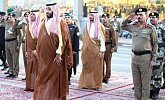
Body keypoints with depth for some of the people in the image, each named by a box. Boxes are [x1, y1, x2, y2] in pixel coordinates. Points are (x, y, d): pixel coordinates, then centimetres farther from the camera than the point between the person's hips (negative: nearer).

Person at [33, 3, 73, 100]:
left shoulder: (61, 23, -5)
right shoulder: (43, 23, 12)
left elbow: (63, 39, -13)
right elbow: (40, 40, 17)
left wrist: (59, 54, -21)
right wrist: (38, 53, 13)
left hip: (55, 58, -6)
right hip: (44, 58, 6)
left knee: (54, 82, -1)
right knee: (43, 81, 8)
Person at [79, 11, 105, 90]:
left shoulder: (99, 26, -4)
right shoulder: (87, 25, 11)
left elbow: (102, 39, -8)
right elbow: (85, 38, 12)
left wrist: (102, 51, -14)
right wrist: (83, 49, 6)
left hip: (96, 50, -4)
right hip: (88, 50, 4)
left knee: (96, 68, 1)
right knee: (87, 67, 5)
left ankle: (96, 85, 8)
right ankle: (86, 83, 13)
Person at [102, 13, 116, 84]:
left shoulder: (110, 27, 0)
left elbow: (113, 38, -2)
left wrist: (112, 47, -7)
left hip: (108, 45, -4)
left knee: (108, 62, 1)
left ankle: (107, 77, 7)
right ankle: (101, 76, 13)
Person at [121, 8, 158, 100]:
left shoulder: (151, 28, -4)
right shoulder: (134, 26, 9)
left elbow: (155, 44, -3)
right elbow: (123, 26, 28)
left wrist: (153, 59, -8)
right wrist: (128, 19, 8)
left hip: (145, 57, -5)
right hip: (134, 57, 5)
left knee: (145, 82, -1)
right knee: (136, 82, 12)